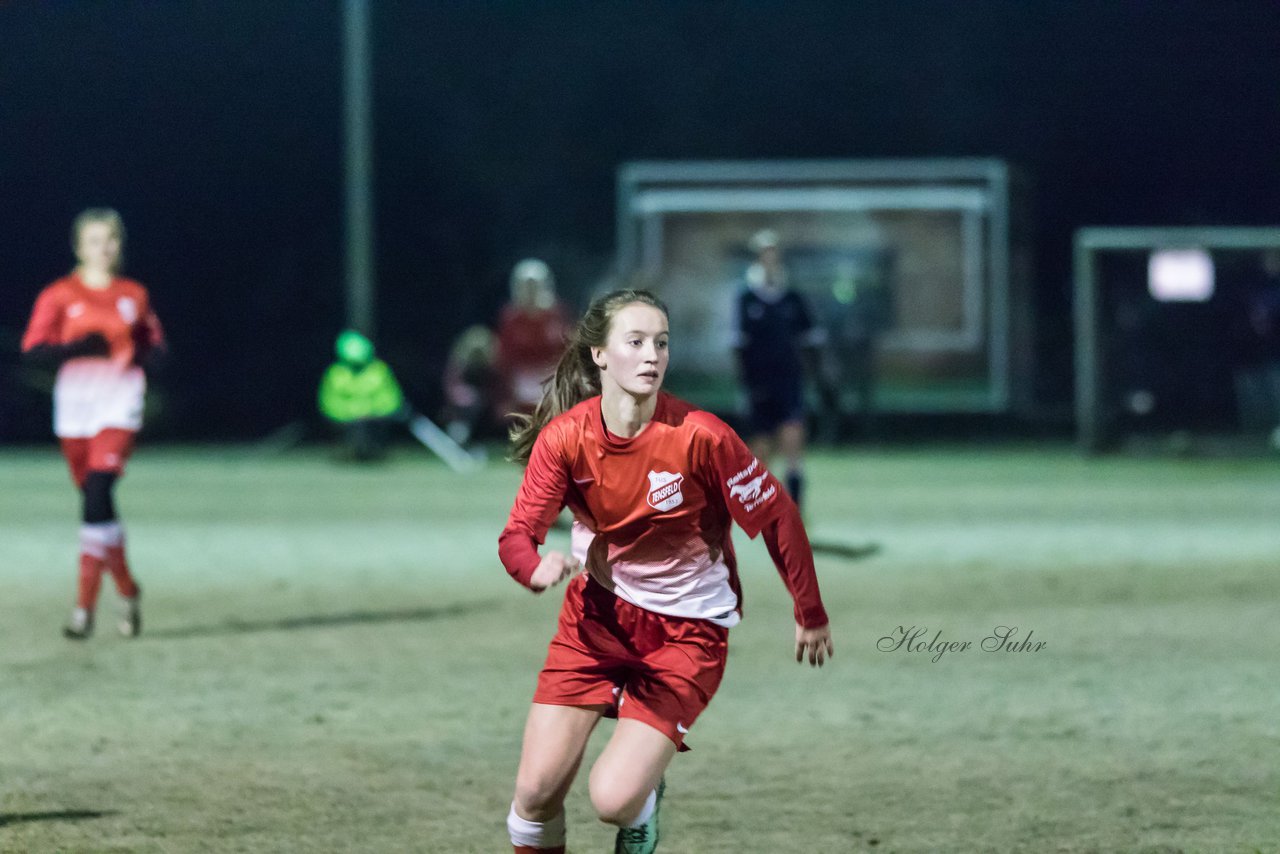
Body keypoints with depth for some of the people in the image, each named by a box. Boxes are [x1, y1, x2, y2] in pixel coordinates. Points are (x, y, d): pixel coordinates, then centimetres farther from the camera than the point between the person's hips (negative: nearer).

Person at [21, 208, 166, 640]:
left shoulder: (135, 295, 9)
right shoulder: (59, 296, 3)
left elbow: (155, 344, 19)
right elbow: (33, 350, -4)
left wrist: (143, 355, -4)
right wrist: (78, 348, -19)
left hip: (120, 404, -1)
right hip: (74, 405, 1)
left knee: (98, 495, -18)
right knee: (92, 499, 7)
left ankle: (85, 605, -20)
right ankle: (127, 590, 29)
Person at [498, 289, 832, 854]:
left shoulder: (699, 436, -21)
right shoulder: (564, 437, -13)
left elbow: (776, 516, -9)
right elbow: (517, 537, -14)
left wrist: (811, 615, 0)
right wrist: (539, 567, -39)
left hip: (687, 631, -3)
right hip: (598, 613, 3)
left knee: (615, 799, -16)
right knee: (537, 790, -4)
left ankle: (645, 804, 21)